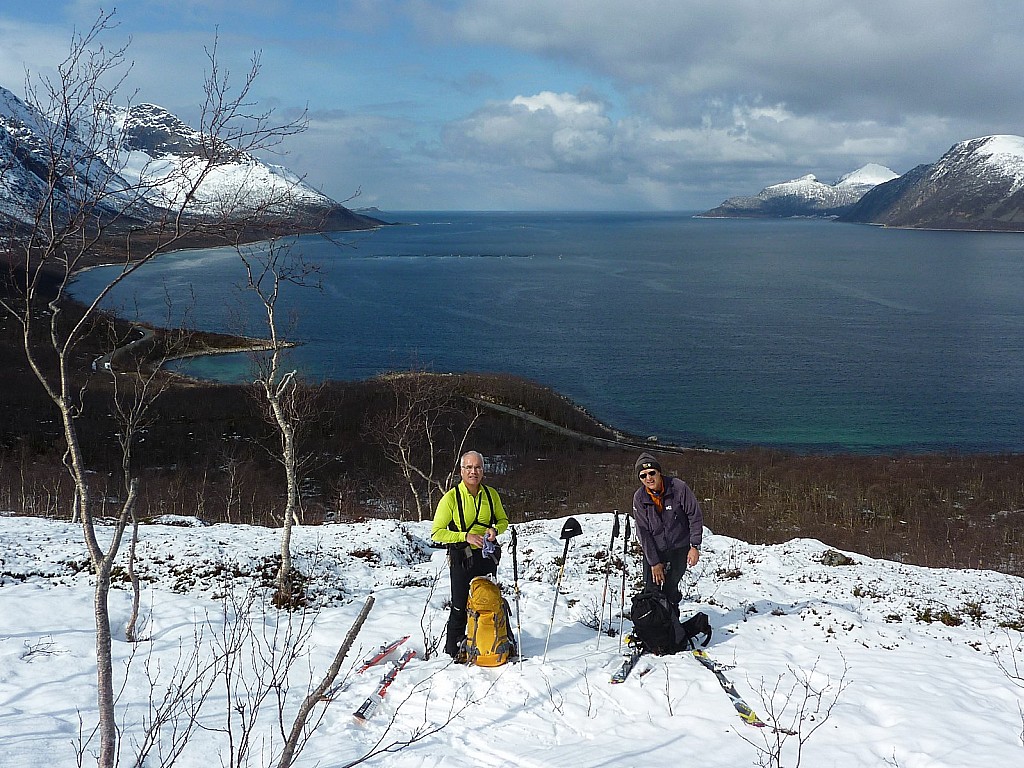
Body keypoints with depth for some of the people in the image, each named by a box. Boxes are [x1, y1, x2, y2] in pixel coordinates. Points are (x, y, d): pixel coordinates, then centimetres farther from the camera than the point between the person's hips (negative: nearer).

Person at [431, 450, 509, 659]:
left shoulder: (491, 494, 0)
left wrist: (495, 530, -9)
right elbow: (437, 532, -12)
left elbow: (503, 520, 14)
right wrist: (465, 536, -21)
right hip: (462, 557, -4)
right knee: (460, 606, 1)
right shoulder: (451, 497, -13)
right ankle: (453, 650, 17)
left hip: (487, 555, 4)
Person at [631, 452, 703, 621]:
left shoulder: (679, 488, -14)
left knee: (670, 590, -6)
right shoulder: (639, 498, -8)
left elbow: (695, 516, -7)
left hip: (679, 549, -2)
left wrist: (695, 546, -12)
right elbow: (643, 532, -7)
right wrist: (654, 562, -11)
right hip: (653, 550, 2)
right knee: (650, 591, -4)